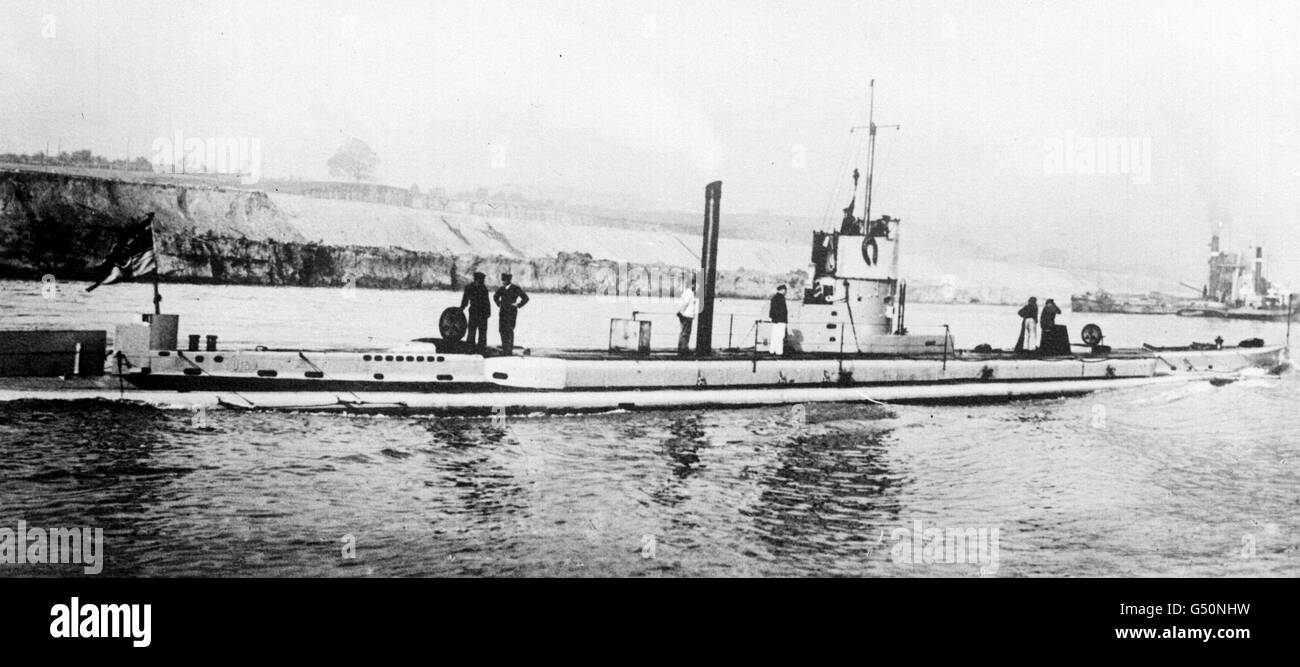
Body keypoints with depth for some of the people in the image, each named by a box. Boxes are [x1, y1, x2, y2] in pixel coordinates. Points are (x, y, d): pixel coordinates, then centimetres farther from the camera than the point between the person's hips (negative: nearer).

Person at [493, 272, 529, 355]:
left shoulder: (516, 289, -7)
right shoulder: (501, 289, 7)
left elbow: (525, 298, -3)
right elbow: (495, 297, 27)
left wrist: (517, 305, -7)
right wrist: (499, 304, 15)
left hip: (511, 312, -5)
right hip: (503, 311, 5)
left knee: (509, 330, -11)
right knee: (502, 329, 3)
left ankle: (510, 349, -8)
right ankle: (504, 349, 12)